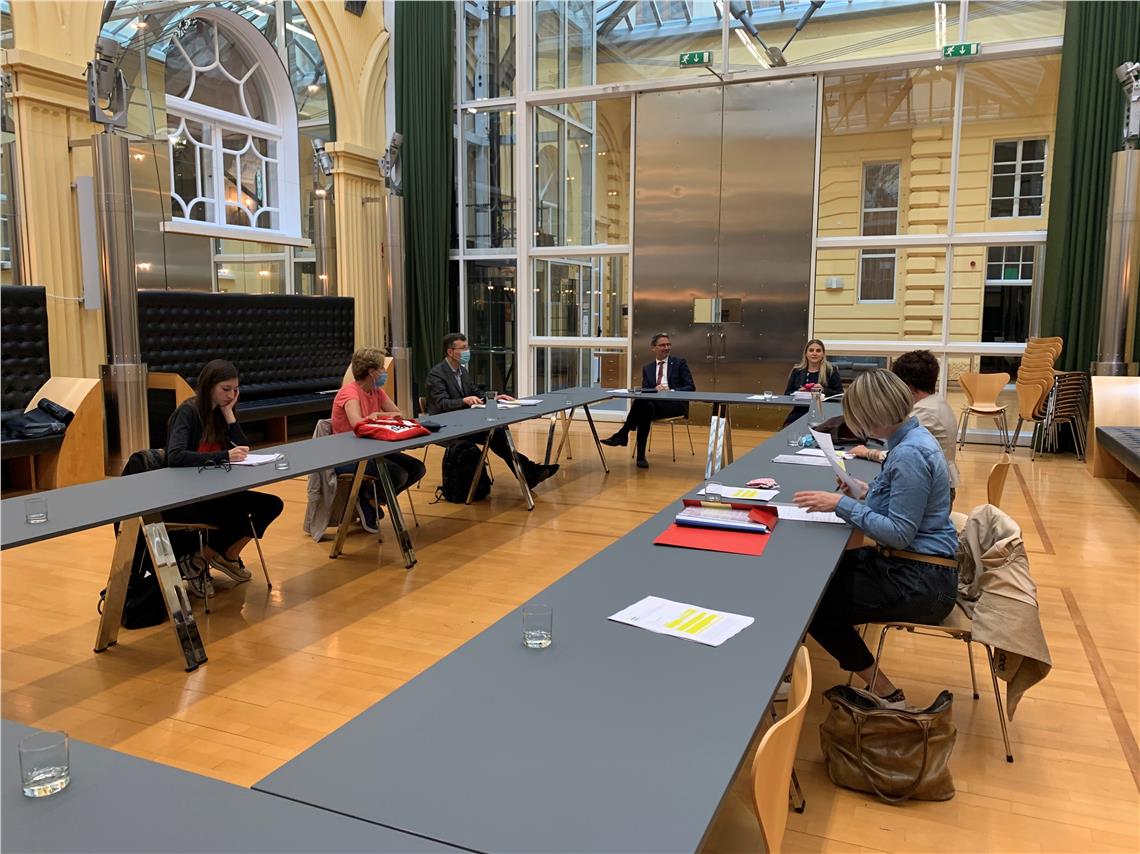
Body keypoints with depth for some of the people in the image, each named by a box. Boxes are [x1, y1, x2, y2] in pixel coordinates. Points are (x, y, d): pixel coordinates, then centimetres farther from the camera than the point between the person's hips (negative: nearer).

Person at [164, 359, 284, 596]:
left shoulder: (219, 412, 6)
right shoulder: (188, 412, -15)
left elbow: (243, 449, -1)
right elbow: (175, 457, -30)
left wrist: (229, 413, -9)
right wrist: (224, 456, -34)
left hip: (210, 492, 7)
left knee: (272, 505, -8)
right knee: (239, 520, -30)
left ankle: (229, 556, 11)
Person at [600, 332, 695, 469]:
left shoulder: (680, 363, 11)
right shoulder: (647, 368, 21)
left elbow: (691, 387, 3)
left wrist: (671, 391, -14)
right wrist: (655, 389, -13)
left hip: (675, 405, -3)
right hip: (654, 404, 3)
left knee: (642, 401, -32)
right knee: (645, 407, -36)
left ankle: (623, 434, -27)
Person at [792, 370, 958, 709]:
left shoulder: (910, 454, -24)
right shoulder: (913, 437, 6)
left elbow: (900, 533, -24)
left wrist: (842, 505, -21)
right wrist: (867, 493, 8)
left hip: (920, 582, -10)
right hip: (911, 565, 10)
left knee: (815, 605, -7)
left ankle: (885, 694, 6)